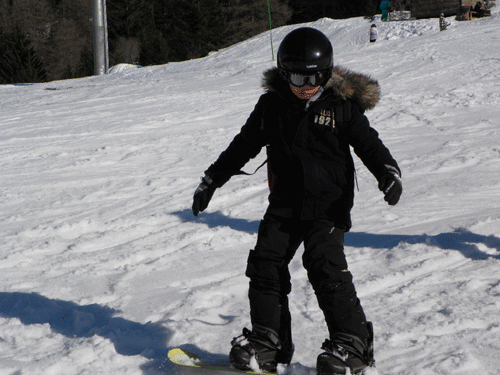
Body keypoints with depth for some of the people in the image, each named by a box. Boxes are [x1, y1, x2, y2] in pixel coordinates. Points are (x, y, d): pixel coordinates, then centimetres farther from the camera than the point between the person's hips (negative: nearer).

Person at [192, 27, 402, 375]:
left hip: (328, 205, -4)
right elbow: (243, 145, 13)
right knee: (266, 263, -2)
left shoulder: (342, 106, -5)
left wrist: (388, 172, -20)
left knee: (325, 265, -16)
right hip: (285, 203, 4)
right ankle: (268, 339, 11)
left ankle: (353, 343, -8)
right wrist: (212, 180, 16)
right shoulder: (271, 105, 4)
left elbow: (368, 143, -2)